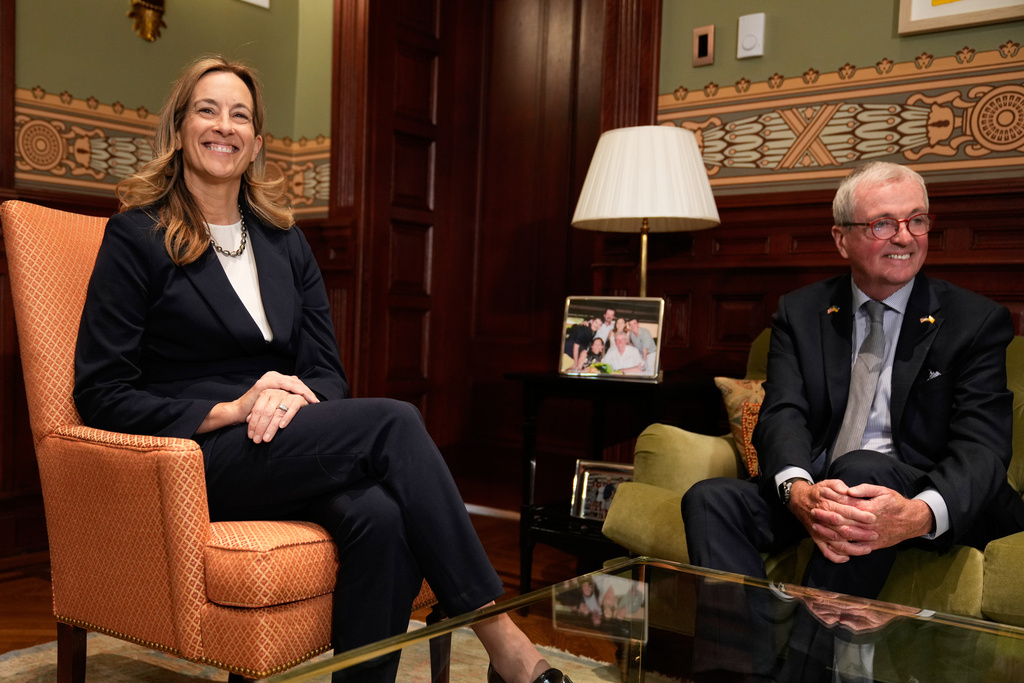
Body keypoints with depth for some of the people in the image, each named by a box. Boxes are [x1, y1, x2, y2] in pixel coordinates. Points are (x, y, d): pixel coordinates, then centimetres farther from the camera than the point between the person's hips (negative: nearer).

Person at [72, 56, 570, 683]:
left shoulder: (284, 241, 17)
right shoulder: (136, 237, 3)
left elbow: (329, 371, 13)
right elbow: (101, 394, -4)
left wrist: (297, 396, -12)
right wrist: (228, 411, -16)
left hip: (286, 448, 5)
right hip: (199, 461, -4)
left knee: (382, 517, -32)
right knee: (395, 422, -28)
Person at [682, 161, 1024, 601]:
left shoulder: (978, 321, 3)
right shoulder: (800, 312, 10)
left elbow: (982, 445, -8)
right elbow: (783, 413, -4)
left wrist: (920, 514, -33)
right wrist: (799, 490, -30)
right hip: (818, 487, 3)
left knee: (863, 467, -35)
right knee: (710, 498, -22)